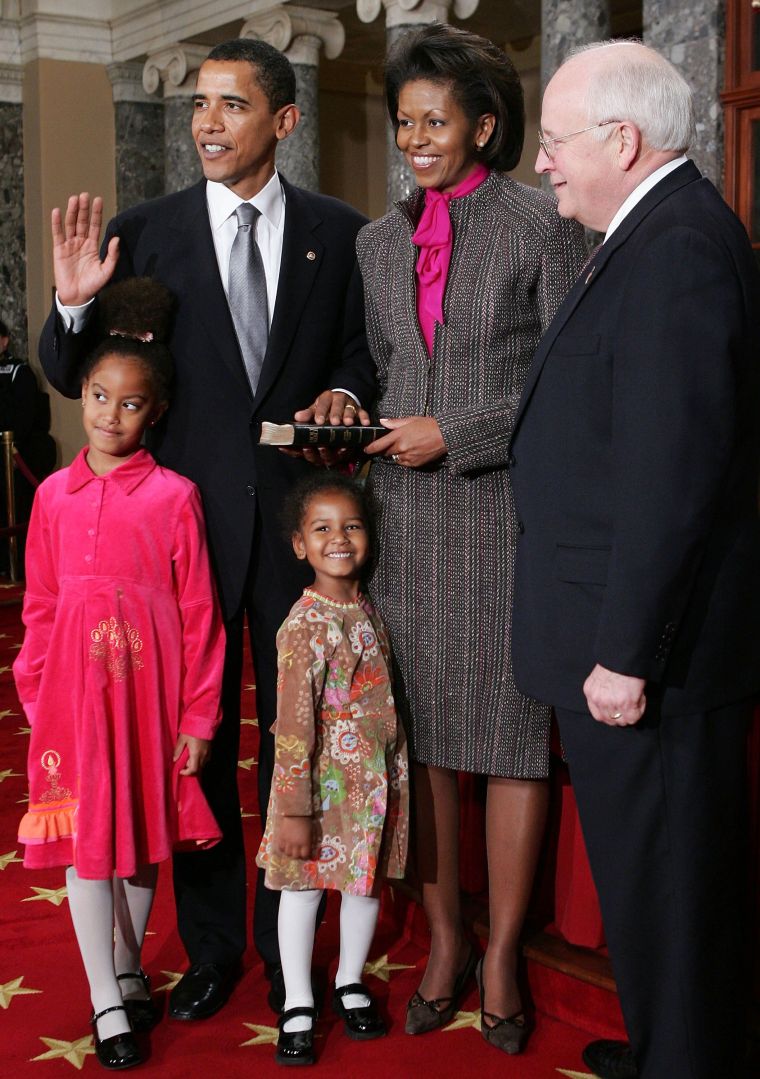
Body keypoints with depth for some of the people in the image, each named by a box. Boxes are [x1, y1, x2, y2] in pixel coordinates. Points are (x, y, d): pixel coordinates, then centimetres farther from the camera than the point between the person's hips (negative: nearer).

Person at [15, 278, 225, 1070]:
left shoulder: (174, 495, -5)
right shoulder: (55, 494, 4)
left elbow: (199, 614, -4)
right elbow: (40, 605, 8)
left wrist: (198, 716, -5)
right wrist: (36, 698, 5)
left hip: (148, 678, -2)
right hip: (74, 682, 2)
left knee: (143, 828, 12)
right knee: (85, 833, 5)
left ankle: (127, 967, 34)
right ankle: (107, 1002, 17)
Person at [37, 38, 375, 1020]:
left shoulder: (340, 233, 3)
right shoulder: (143, 233, 2)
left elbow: (364, 347, 12)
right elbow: (72, 376, 3)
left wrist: (343, 392, -10)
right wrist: (73, 306, -17)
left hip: (297, 513, 0)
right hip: (187, 519, 0)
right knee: (195, 736, 10)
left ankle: (288, 943, 27)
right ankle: (211, 946, 26)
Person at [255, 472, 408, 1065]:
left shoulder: (370, 610, 4)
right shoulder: (304, 627, -18)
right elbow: (294, 727, -18)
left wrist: (396, 778, 15)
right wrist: (292, 810, -18)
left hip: (378, 780, 6)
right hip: (322, 782, -6)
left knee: (366, 881, 16)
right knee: (303, 886, 9)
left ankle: (351, 983, 37)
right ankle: (298, 1004, 23)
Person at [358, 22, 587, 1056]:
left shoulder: (542, 227, -3)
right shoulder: (378, 241, 13)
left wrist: (456, 436, -11)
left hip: (507, 513, -4)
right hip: (405, 516, 5)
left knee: (512, 737, 2)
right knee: (420, 736, 7)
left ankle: (501, 954, 17)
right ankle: (442, 942, 22)